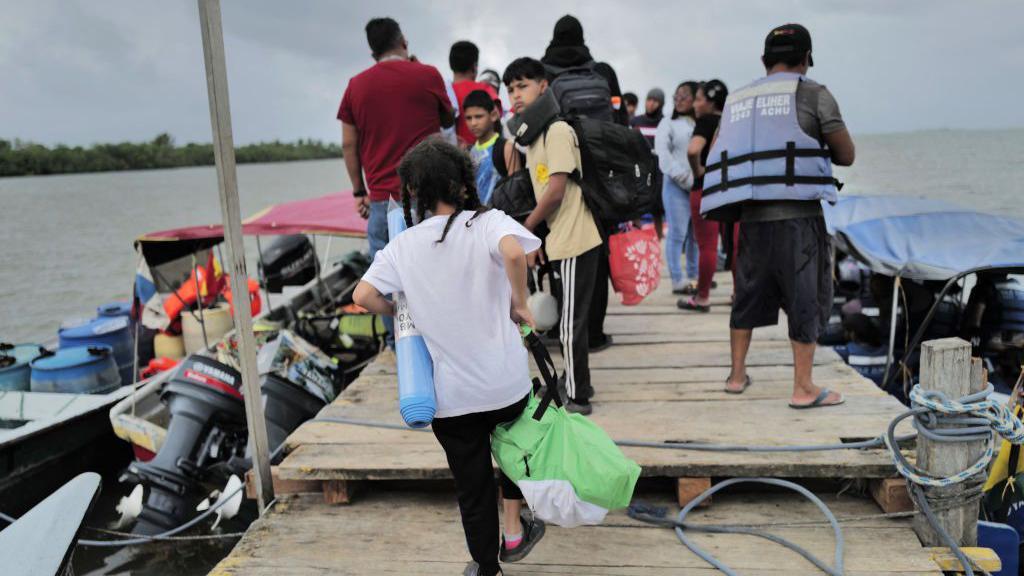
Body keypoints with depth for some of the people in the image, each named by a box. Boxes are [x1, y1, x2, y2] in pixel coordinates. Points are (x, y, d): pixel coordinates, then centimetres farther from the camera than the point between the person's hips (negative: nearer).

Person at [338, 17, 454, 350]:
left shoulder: (356, 85, 8)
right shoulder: (427, 75, 2)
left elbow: (348, 144, 9)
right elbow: (448, 120, 18)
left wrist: (359, 191, 17)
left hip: (381, 198, 2)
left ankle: (397, 343, 13)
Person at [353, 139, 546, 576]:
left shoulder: (403, 246, -2)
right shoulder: (486, 223, -8)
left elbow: (363, 295, -9)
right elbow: (513, 252, -30)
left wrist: (404, 313, 9)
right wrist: (519, 303, -15)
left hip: (450, 394, 1)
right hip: (505, 382, -1)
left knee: (472, 485, 17)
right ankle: (514, 532, 34)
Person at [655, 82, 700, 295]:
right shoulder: (668, 123, 5)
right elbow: (664, 158, -4)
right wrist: (687, 179, -11)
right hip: (677, 185, -3)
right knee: (677, 233, -4)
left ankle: (693, 276, 19)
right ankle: (677, 280, -1)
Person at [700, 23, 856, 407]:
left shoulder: (738, 100, 15)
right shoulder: (813, 94, 1)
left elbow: (715, 157, 19)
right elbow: (846, 155, 4)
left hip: (752, 215, 5)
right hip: (798, 215, -5)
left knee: (748, 294, 16)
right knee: (806, 298, 3)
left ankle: (737, 374, 25)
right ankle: (803, 388, 7)